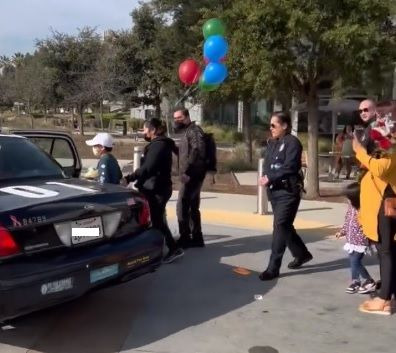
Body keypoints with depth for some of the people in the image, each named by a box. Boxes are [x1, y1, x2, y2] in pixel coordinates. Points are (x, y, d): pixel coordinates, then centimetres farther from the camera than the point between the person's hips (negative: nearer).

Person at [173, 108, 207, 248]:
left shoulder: (194, 130, -11)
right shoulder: (187, 132, 20)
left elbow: (198, 151, -25)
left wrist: (187, 168, -26)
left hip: (192, 175, -10)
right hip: (192, 175, 10)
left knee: (182, 207, -9)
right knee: (193, 207, 13)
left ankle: (185, 238, -4)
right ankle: (196, 238, 20)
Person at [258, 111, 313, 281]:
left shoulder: (292, 142, -10)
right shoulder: (272, 143, 14)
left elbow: (289, 167, -19)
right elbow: (267, 164, 11)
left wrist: (270, 178, -18)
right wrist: (265, 177, -10)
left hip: (288, 191, -8)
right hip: (274, 190, 8)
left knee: (280, 226, -9)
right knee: (284, 225, 16)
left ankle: (273, 268, -6)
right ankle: (302, 254, 36)